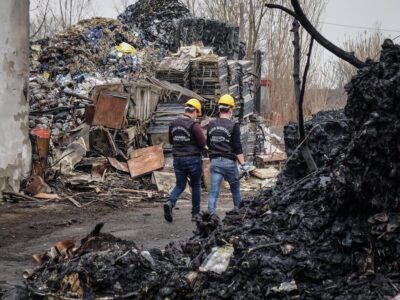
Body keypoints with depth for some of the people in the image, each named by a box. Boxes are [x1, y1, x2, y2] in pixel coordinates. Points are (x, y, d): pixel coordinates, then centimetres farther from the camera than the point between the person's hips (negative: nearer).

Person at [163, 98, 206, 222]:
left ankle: (170, 203, -16)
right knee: (196, 185, 11)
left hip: (178, 158, 4)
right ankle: (195, 213, 16)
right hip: (193, 158, -4)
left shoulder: (173, 124, 5)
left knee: (180, 185, 12)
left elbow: (171, 141, 16)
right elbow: (203, 143, -15)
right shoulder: (194, 125, -14)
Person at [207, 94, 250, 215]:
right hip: (229, 162, -3)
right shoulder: (233, 126, -10)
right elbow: (238, 148, -12)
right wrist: (243, 164, -9)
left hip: (215, 161, 3)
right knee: (235, 188, 16)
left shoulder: (211, 125, 6)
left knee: (214, 191, -1)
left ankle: (211, 214, -11)